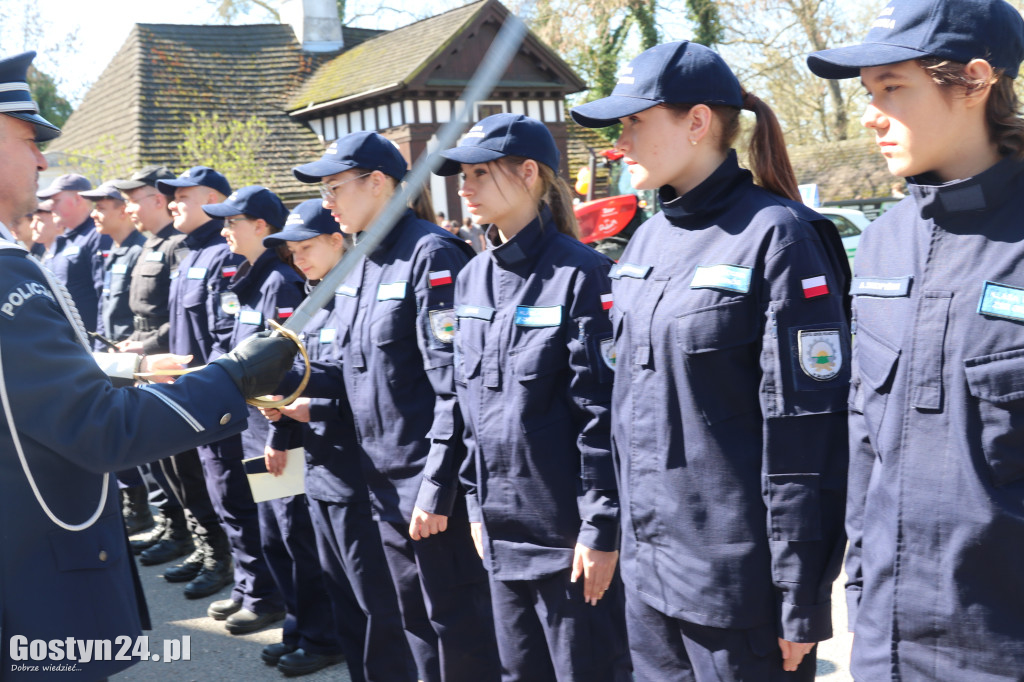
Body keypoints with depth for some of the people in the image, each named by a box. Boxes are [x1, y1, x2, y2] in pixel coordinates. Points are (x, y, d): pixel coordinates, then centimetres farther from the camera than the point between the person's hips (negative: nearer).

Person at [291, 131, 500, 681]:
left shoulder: (430, 255, -16)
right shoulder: (358, 263, 10)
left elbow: (453, 385, -20)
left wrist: (437, 487, -21)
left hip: (428, 473, -8)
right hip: (383, 472, 8)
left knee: (455, 617, 4)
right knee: (414, 614, 19)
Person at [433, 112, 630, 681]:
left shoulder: (579, 273, -14)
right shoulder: (472, 279, 9)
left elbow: (601, 413, -16)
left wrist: (601, 529, -15)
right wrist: (477, 503, 14)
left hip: (568, 532, -7)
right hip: (502, 530, 7)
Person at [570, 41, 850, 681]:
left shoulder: (776, 236, -14)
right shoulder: (648, 241, 8)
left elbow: (806, 429, -17)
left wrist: (803, 603, -15)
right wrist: (628, 536, 15)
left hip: (738, 578, -7)